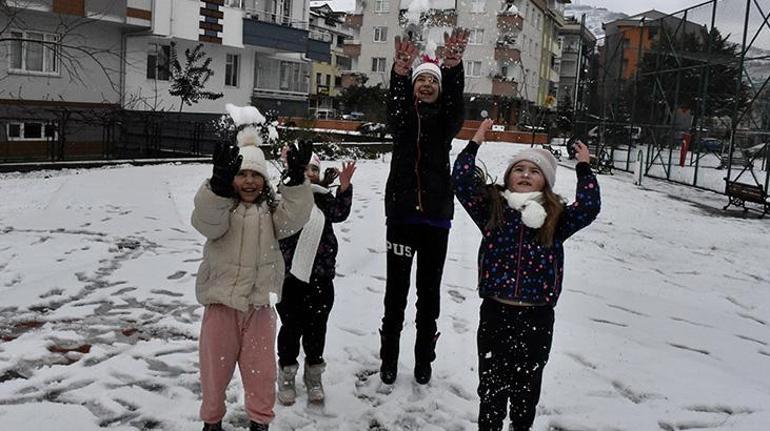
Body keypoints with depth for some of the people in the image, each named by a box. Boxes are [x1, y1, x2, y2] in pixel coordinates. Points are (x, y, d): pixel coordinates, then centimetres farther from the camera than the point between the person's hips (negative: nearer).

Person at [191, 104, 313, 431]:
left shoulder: (270, 209, 4)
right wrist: (220, 179, -44)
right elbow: (207, 221, -27)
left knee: (261, 367, 9)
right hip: (221, 300, -1)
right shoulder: (218, 204, -5)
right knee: (216, 364, 11)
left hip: (259, 302, 2)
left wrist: (295, 178, -29)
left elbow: (292, 217, -15)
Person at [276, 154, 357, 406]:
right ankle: (287, 374, 26)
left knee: (316, 328, 12)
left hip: (321, 275, 3)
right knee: (292, 327, 8)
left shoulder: (323, 196, 7)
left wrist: (344, 187, -25)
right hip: (291, 275, -3)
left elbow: (339, 214, -10)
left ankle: (313, 375, 29)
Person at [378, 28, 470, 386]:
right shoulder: (402, 116, 4)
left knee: (429, 291, 11)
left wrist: (453, 65, -37)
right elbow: (394, 99, -18)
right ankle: (389, 357, 23)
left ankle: (424, 359, 25)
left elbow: (456, 101, -16)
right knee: (396, 289, 8)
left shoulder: (445, 119, 5)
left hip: (436, 215, 1)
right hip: (401, 212, -1)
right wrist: (400, 69, -41)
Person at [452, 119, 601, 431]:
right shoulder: (492, 209, 2)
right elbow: (462, 182, -7)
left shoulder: (555, 218, 2)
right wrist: (474, 144, -7)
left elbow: (589, 208, -13)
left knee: (527, 387, 16)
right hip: (495, 313, 0)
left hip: (537, 318, 0)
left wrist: (583, 168, -11)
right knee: (492, 386, 11)